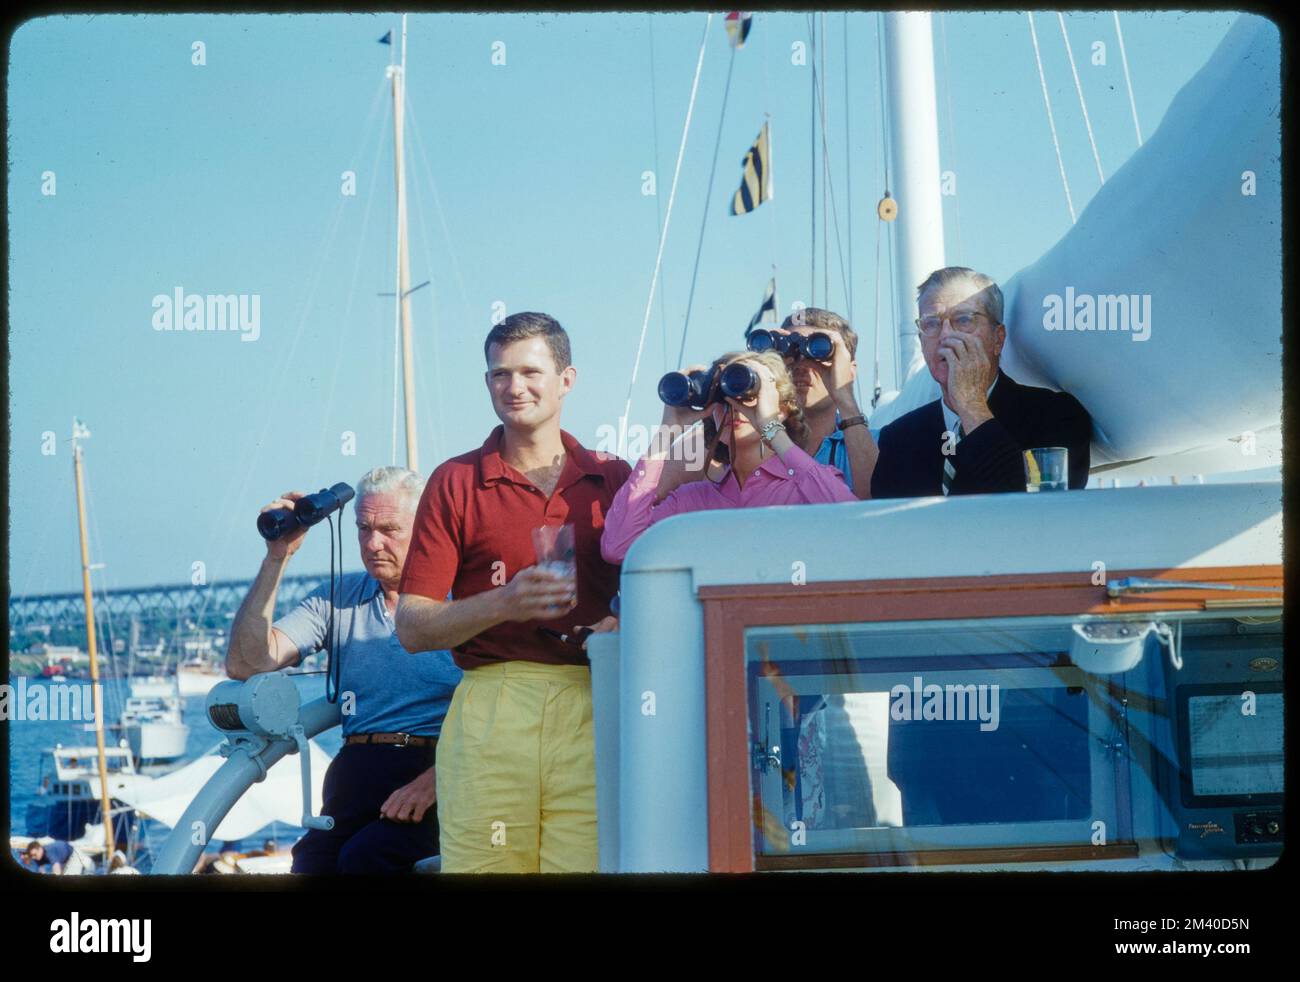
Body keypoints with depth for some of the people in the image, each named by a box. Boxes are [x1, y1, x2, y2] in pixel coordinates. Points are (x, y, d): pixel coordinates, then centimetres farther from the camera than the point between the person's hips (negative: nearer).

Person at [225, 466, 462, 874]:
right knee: (312, 863, -25)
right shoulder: (339, 597, 16)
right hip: (355, 775, 3)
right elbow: (246, 664, 6)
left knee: (364, 856, -31)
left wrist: (434, 780, -18)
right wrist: (276, 559, 1)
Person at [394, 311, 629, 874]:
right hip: (490, 712, -1)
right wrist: (503, 602, -13)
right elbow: (412, 627, 3)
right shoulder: (456, 483, 8)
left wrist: (623, 625, -5)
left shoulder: (613, 480, 13)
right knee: (481, 864, -7)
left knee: (588, 862, -7)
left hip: (592, 713, 1)